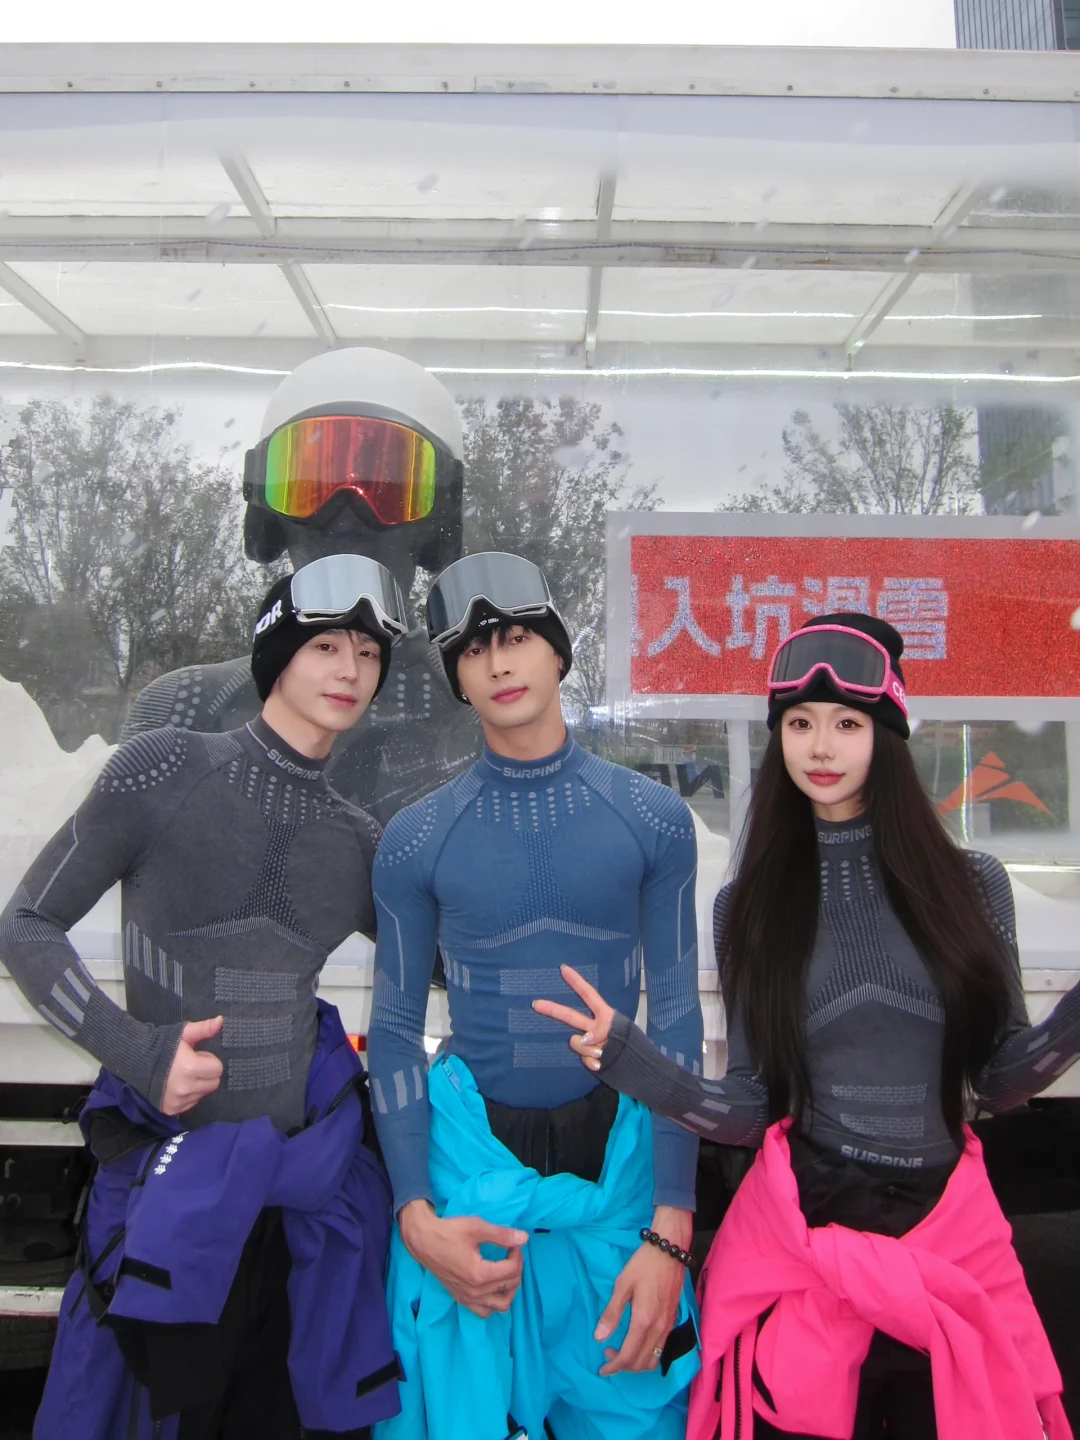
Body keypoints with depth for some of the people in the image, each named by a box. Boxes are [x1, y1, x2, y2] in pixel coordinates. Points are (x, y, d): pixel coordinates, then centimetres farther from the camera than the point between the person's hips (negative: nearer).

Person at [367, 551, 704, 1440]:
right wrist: (417, 1216, -6)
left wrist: (671, 1232, -4)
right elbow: (395, 1030, 2)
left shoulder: (653, 820, -5)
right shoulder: (416, 840, -4)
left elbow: (676, 1018, -3)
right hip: (467, 1145, 0)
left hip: (617, 1146, 0)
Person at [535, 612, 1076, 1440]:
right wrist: (629, 1059, -19)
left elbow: (997, 1078, 3)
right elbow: (750, 1110, -4)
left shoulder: (971, 883, -3)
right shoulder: (747, 905, -3)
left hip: (953, 1231, 1)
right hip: (798, 1229, 0)